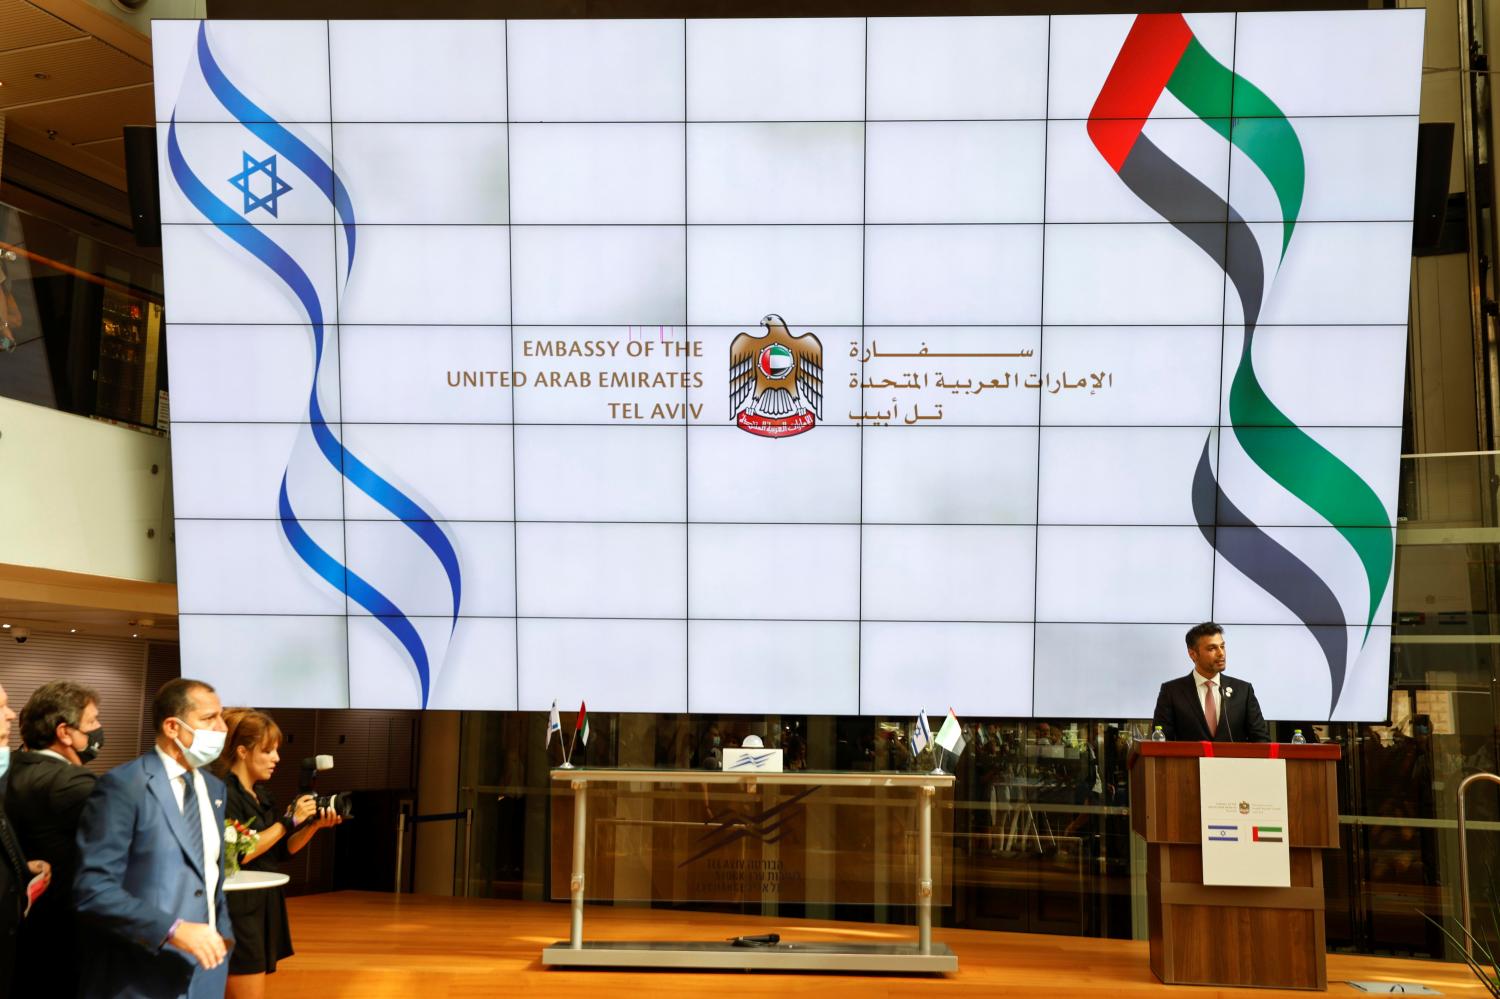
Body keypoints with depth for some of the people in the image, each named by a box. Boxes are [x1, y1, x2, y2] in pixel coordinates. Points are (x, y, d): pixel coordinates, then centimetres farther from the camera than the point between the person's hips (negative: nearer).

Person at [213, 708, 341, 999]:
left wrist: (315, 825, 0)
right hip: (238, 913, -9)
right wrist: (289, 821, -19)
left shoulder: (261, 797, 13)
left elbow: (281, 851, 16)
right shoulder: (223, 794, -14)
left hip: (264, 910, 9)